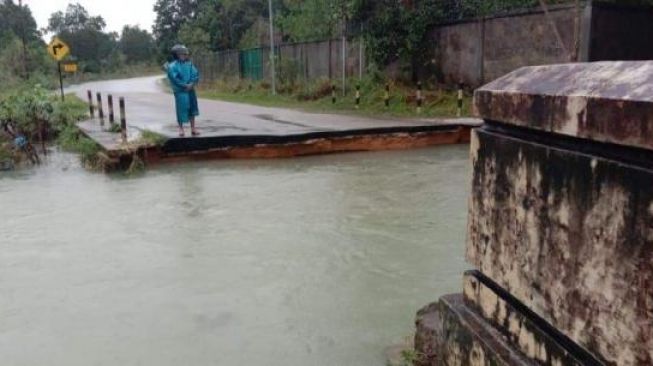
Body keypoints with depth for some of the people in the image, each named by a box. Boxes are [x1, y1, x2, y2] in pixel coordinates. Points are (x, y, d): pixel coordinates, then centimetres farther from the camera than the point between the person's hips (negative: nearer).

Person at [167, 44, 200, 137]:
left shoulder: (189, 64, 6)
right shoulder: (172, 66, -6)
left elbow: (196, 74, 1)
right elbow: (174, 79, -13)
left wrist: (192, 84, -14)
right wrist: (185, 85, -15)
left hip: (190, 90, 5)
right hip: (180, 91, -5)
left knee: (192, 109, 9)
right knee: (181, 109, -2)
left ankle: (193, 129, 18)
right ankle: (181, 129, 10)